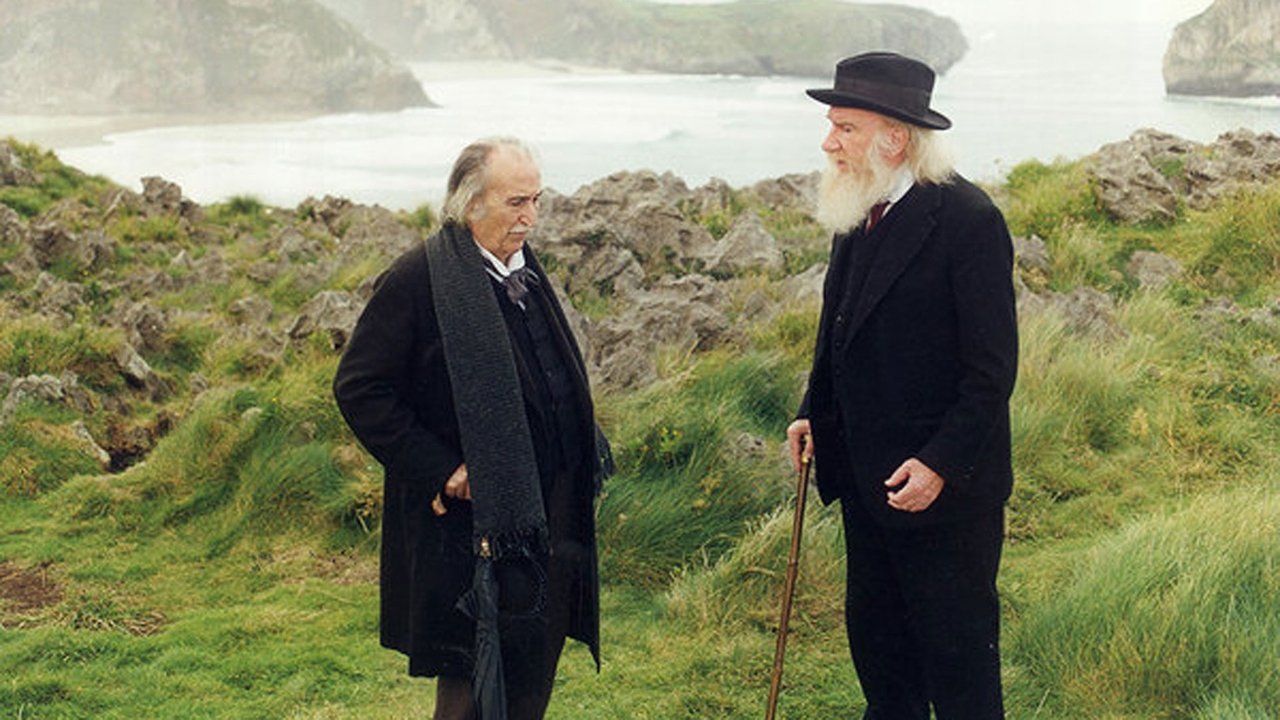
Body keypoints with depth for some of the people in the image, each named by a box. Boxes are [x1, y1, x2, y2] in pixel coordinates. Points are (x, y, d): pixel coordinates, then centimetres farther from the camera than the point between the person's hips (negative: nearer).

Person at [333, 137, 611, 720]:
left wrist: (585, 455, 9)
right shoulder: (417, 279, -13)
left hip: (542, 518, 8)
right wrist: (438, 472, -16)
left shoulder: (525, 270, 12)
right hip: (473, 524, -8)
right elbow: (358, 389, -14)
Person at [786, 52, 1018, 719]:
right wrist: (813, 413, 7)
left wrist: (940, 464, -21)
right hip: (864, 475, 8)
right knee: (874, 635, 19)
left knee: (957, 652, 5)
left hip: (942, 486, -8)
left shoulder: (967, 219, -18)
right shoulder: (859, 210, 5)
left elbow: (992, 368, -18)